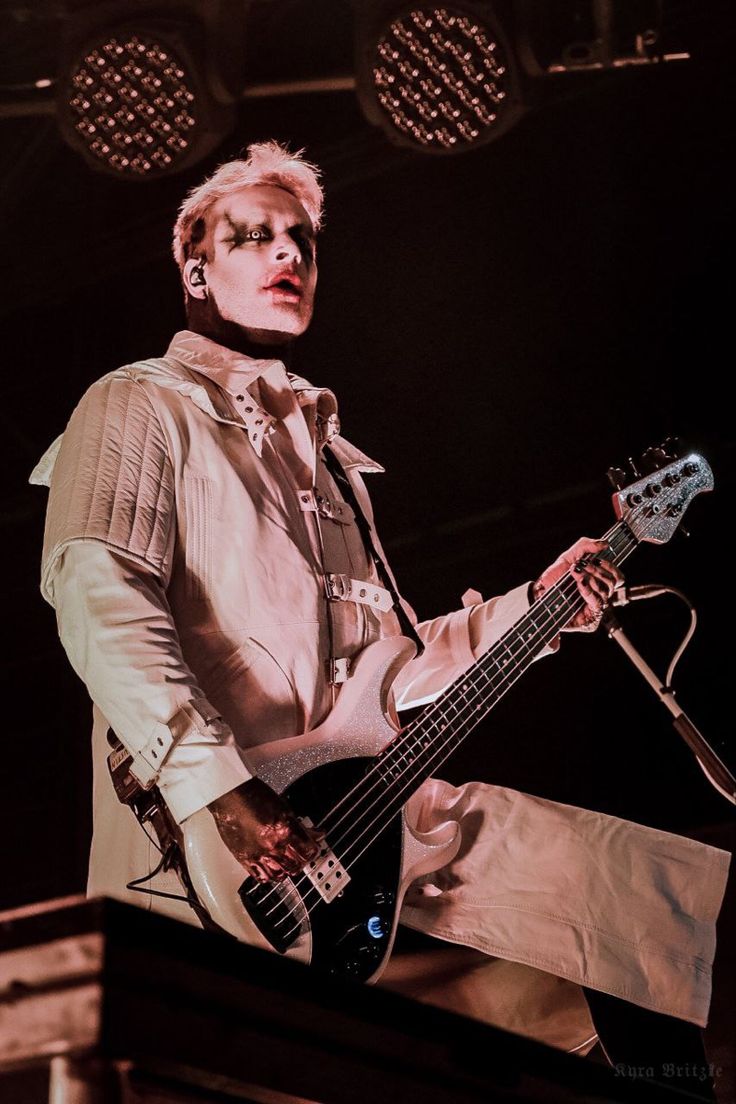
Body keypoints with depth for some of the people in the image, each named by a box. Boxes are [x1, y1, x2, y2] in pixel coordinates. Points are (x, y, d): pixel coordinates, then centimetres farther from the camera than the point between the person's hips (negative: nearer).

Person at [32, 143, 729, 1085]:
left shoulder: (324, 452, 29)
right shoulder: (141, 408, 4)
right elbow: (101, 604, -14)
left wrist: (533, 607, 17)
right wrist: (222, 792, -26)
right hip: (209, 841, -7)